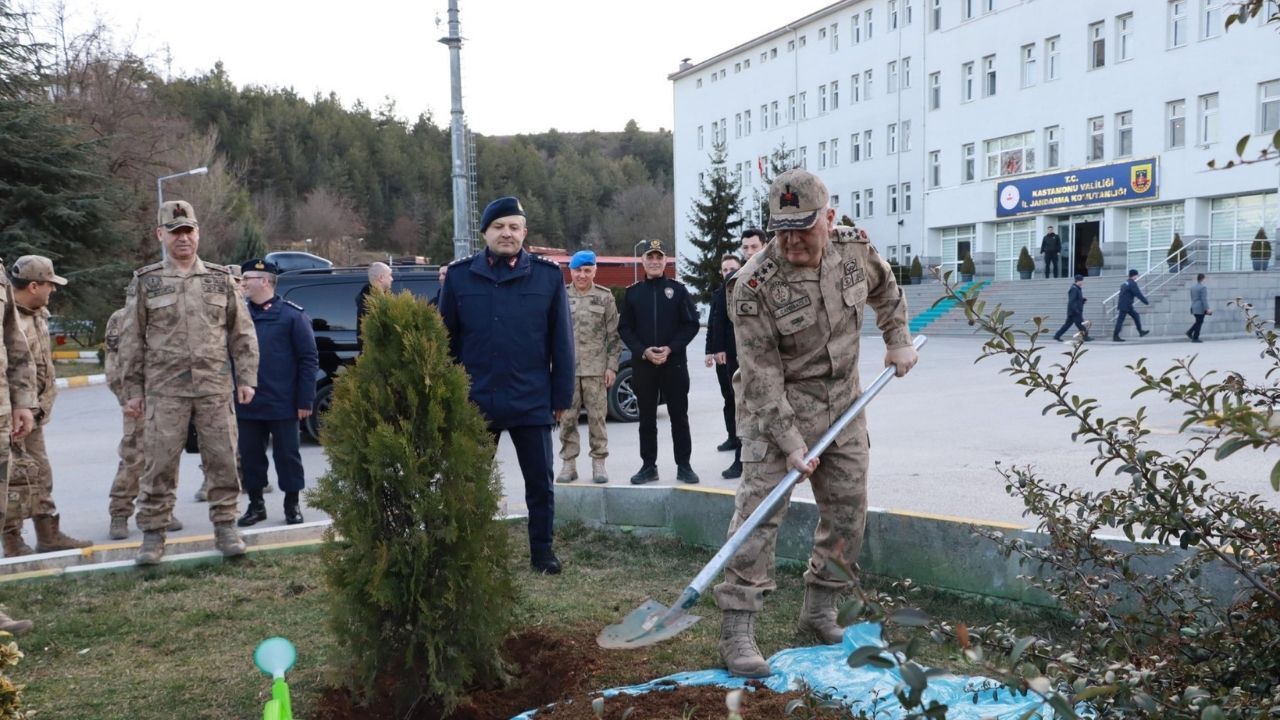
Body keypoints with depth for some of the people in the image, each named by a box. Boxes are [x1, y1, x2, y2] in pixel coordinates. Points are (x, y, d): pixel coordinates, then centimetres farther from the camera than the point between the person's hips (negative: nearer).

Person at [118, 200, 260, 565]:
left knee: (222, 460, 4)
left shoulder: (221, 278, 9)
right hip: (165, 389, -1)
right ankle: (153, 534, 12)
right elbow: (131, 340, 6)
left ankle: (225, 528, 14)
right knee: (159, 464, 1)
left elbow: (243, 334, 10)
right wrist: (133, 389, 3)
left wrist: (246, 378, 3)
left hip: (216, 387, 1)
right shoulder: (145, 282, 5)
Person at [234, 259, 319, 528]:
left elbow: (309, 359, -6)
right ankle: (255, 505, 24)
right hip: (247, 404, 4)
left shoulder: (292, 314, -4)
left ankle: (292, 505, 19)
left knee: (287, 454, 5)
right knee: (250, 455, 11)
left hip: (282, 404, -4)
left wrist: (305, 400, -10)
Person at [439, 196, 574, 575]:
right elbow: (446, 341, 3)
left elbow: (561, 341, 0)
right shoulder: (460, 276, 0)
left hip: (532, 402, -1)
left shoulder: (548, 275, -2)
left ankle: (542, 549, 25)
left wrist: (561, 395, -1)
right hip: (475, 401, 1)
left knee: (540, 481, 9)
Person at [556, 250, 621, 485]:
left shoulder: (605, 297, 5)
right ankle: (568, 464, 12)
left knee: (597, 417, 2)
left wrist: (612, 366, -2)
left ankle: (599, 463, 12)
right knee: (567, 417, 3)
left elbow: (613, 335, 4)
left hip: (595, 368, -1)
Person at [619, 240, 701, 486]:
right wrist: (643, 351, -11)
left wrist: (670, 348, -12)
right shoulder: (632, 292, 7)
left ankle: (683, 465, 10)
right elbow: (624, 328, 4)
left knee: (679, 416, 3)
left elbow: (692, 324, 0)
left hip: (674, 362, -1)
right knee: (647, 418, 7)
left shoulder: (678, 289, 4)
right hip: (642, 364, 1)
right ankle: (648, 466, 14)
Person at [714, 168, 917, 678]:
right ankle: (736, 632, -7)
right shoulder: (754, 286, -24)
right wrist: (789, 443, -23)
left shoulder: (856, 248, -8)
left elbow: (884, 289, 18)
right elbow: (762, 376, -22)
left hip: (842, 404, 6)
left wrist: (898, 341, 13)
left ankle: (820, 608, 27)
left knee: (848, 510, 9)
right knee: (760, 512, -12)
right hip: (776, 407, -5)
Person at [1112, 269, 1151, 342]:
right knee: (1120, 320, -6)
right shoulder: (1132, 284, -13)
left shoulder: (1125, 283, 15)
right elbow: (1138, 294, -16)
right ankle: (1115, 336, -3)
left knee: (1136, 316, 15)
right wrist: (1147, 302, -9)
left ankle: (1141, 332, 20)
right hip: (1125, 306, -9)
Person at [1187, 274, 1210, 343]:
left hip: (1194, 308, 8)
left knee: (1198, 322, 20)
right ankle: (1195, 338, 2)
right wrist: (1207, 309, -17)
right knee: (1199, 323, 0)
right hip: (1200, 308, -8)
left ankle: (1189, 332, 7)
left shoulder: (1193, 287, 10)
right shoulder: (1203, 287, -14)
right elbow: (1204, 299, -18)